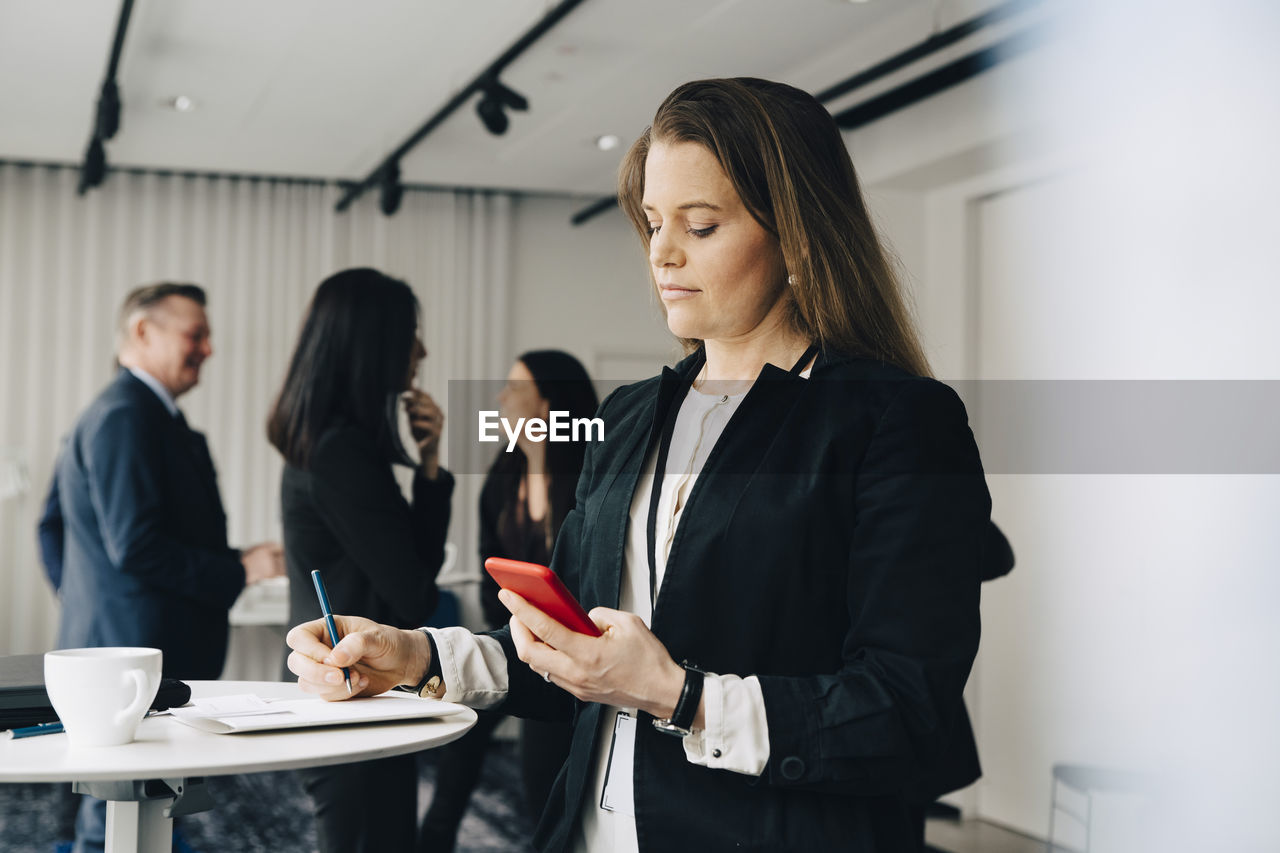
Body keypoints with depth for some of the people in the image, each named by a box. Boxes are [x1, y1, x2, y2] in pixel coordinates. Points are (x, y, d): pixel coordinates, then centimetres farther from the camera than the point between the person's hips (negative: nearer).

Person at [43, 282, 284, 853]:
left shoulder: (125, 413, 17)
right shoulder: (126, 416, -16)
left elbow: (53, 527, 23)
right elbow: (136, 547, -23)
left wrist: (79, 602, 25)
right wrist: (241, 569, -17)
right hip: (138, 659, -11)